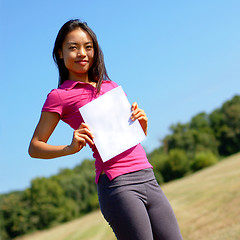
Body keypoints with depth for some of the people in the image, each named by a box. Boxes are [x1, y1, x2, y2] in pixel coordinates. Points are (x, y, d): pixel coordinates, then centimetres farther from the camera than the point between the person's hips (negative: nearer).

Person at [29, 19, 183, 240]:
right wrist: (71, 148, -15)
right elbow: (34, 148, 1)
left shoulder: (111, 87, 19)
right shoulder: (60, 96, 3)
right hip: (116, 184, -6)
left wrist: (142, 123, 3)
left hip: (148, 179, 6)